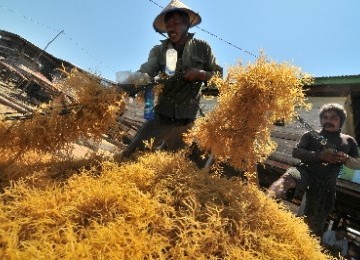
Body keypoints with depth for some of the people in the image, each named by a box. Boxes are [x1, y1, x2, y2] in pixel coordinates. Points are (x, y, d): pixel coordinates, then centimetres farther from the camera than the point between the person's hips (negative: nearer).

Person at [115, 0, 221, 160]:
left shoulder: (201, 48, 4)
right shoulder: (159, 50, 4)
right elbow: (145, 73, -12)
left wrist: (200, 74, -14)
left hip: (186, 121, 0)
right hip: (161, 117, 0)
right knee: (129, 156, -5)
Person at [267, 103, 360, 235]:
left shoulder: (348, 141, 21)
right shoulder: (311, 134, 16)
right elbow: (295, 152, 3)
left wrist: (346, 159, -5)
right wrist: (319, 155, -12)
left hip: (326, 184, 2)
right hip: (305, 171, -2)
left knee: (314, 223, 5)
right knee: (287, 178, -38)